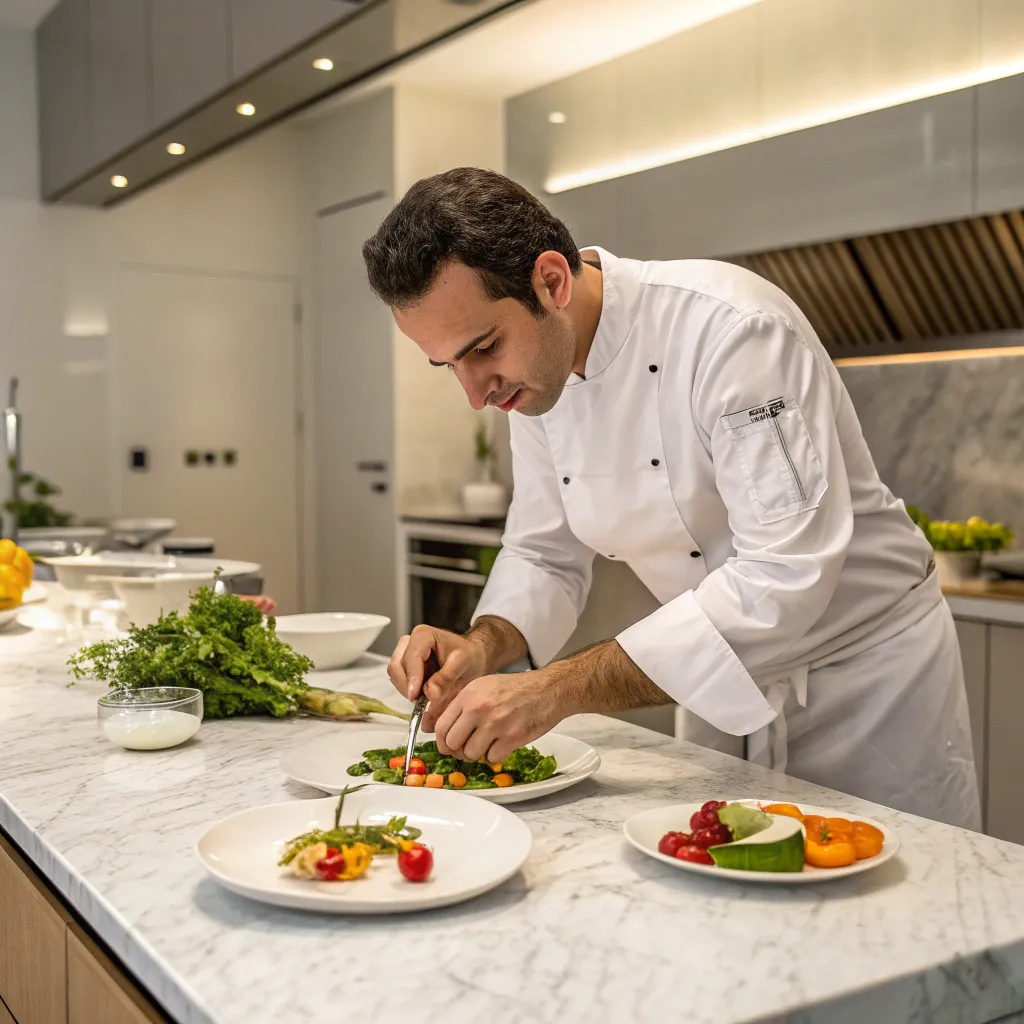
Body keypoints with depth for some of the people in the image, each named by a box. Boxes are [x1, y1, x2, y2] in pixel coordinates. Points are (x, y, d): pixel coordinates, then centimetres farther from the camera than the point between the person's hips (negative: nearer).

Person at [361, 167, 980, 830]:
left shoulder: (731, 327, -30)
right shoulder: (533, 374, -6)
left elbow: (784, 578, -36)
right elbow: (545, 557, 4)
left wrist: (559, 689, -38)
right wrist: (484, 647, -18)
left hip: (869, 676, -6)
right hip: (726, 688, 6)